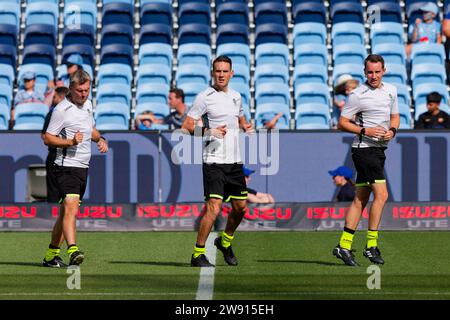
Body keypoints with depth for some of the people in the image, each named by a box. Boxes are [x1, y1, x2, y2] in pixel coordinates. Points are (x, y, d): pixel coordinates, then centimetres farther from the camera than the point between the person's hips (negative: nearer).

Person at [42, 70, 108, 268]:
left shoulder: (87, 105, 13)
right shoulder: (61, 110, -12)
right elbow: (48, 139, -11)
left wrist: (100, 139, 11)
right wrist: (70, 142, -24)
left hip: (82, 167, 8)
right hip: (67, 166, -8)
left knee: (66, 212, 11)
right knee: (70, 208, -22)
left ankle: (51, 255, 17)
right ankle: (73, 251, -35)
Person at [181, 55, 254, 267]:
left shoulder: (236, 96, 12)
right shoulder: (205, 97, -7)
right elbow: (186, 127, -9)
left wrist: (247, 127, 7)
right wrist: (209, 132, -23)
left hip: (234, 161, 7)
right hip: (214, 161, -7)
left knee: (240, 207, 12)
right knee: (213, 208, -17)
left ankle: (225, 241, 37)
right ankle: (197, 254, -10)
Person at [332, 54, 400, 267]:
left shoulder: (391, 90, 10)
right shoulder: (357, 95, -10)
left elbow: (395, 116, 21)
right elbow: (342, 123, -7)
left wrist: (392, 130, 0)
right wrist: (365, 131, -19)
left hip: (380, 149, 7)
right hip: (364, 148, -7)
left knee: (361, 198, 8)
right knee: (381, 194, -15)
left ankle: (344, 245, 11)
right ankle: (371, 245, -9)